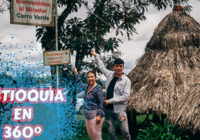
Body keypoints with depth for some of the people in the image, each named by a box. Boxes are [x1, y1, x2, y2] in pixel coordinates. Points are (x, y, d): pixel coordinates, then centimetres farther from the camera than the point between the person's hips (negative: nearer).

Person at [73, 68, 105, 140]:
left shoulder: (98, 88, -12)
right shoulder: (87, 87, 12)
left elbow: (101, 102, -16)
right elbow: (81, 84, 37)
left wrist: (99, 115, -21)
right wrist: (76, 74, 41)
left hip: (94, 116, -9)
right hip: (88, 115, 9)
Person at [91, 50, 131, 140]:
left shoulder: (126, 80, -7)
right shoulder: (110, 74, 7)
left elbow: (126, 96, -14)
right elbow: (101, 67, 27)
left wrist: (110, 101, -14)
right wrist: (96, 56, 34)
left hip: (119, 110, -4)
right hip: (108, 109, 4)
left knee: (125, 132, -6)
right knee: (111, 132, 6)